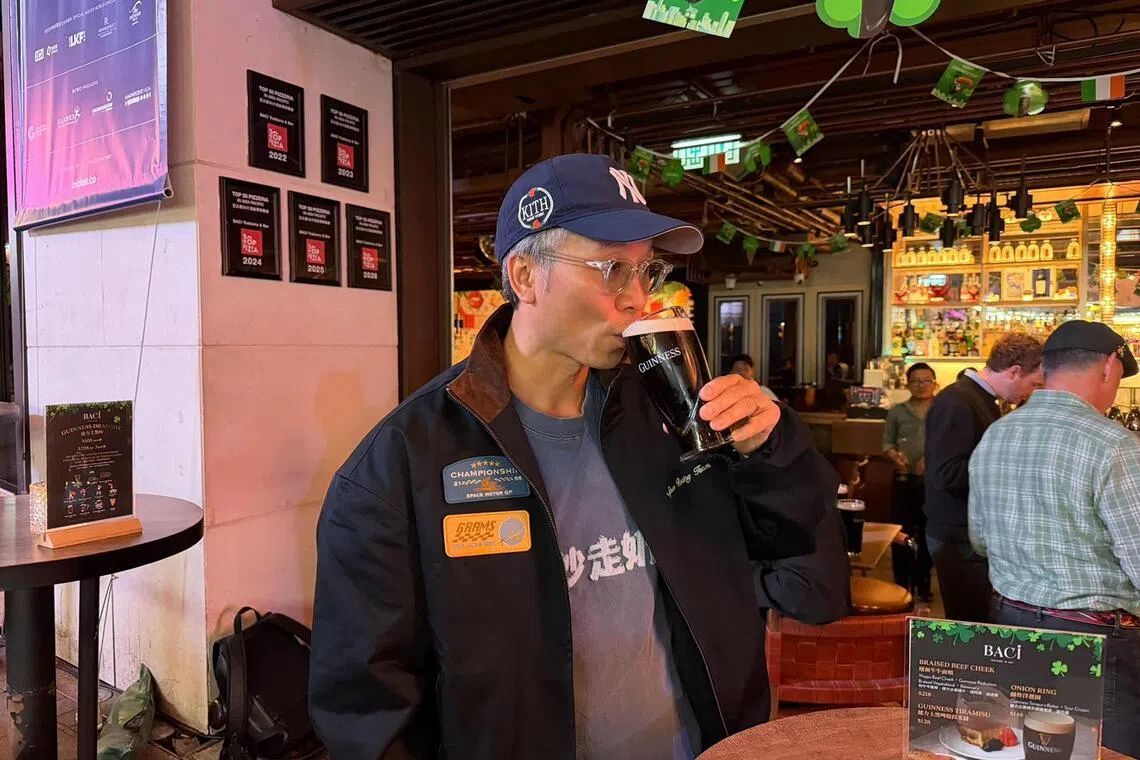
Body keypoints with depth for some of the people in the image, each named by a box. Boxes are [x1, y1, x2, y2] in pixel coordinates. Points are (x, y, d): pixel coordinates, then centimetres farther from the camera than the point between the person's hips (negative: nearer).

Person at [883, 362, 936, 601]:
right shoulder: (897, 412, 6)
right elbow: (887, 443, 6)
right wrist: (896, 456, -14)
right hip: (905, 480, 0)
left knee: (928, 534, 10)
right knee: (902, 533, 2)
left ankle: (922, 584, 26)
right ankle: (902, 586, 13)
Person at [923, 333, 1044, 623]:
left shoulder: (983, 400, 12)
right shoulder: (957, 403, -21)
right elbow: (945, 474, -28)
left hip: (977, 532, 10)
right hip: (960, 538, -10)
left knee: (976, 622, 17)